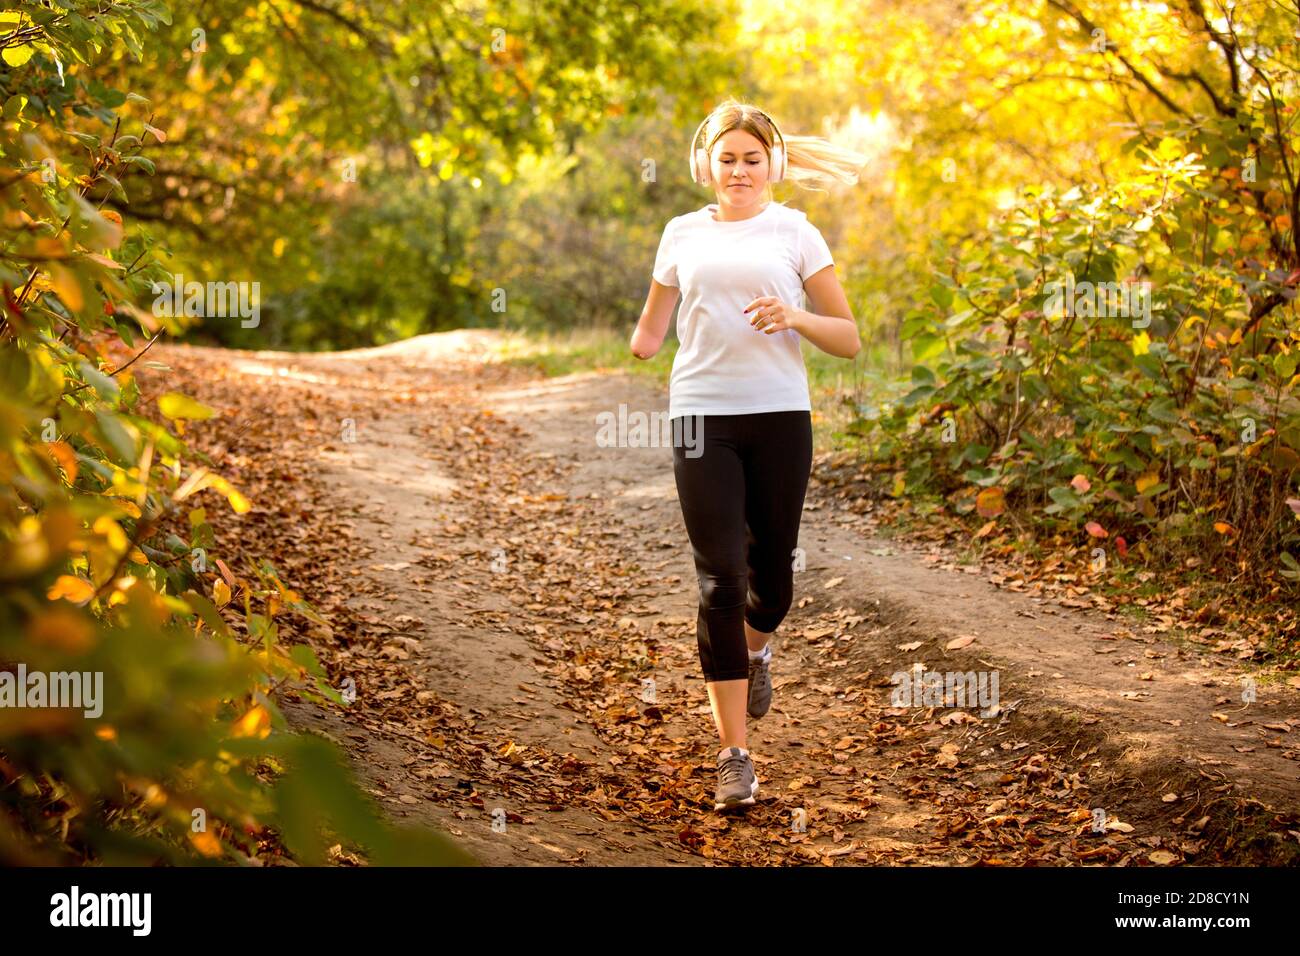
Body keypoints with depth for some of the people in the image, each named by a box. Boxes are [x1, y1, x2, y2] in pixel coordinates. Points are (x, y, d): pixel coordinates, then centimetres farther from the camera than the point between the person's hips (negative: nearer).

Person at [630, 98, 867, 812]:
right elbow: (650, 329, 19)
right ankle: (734, 755, -4)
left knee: (771, 569, 9)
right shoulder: (682, 234, 11)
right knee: (720, 579, -8)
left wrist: (796, 317, -15)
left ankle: (757, 649, 47)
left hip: (779, 413, 0)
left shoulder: (794, 232, 6)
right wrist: (628, 358, -4)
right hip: (702, 415, 0)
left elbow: (849, 339, 5)